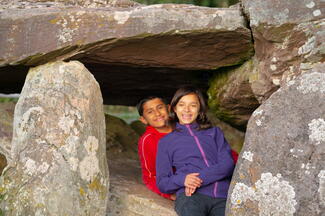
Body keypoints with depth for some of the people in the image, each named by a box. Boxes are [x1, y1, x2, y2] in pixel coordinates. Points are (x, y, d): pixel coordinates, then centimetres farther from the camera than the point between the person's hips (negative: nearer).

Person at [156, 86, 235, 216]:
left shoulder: (214, 132, 26)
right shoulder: (166, 142, 23)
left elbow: (228, 164, 10)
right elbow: (162, 182, 16)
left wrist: (200, 178, -7)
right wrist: (183, 180, -6)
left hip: (223, 196, 1)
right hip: (190, 196, -1)